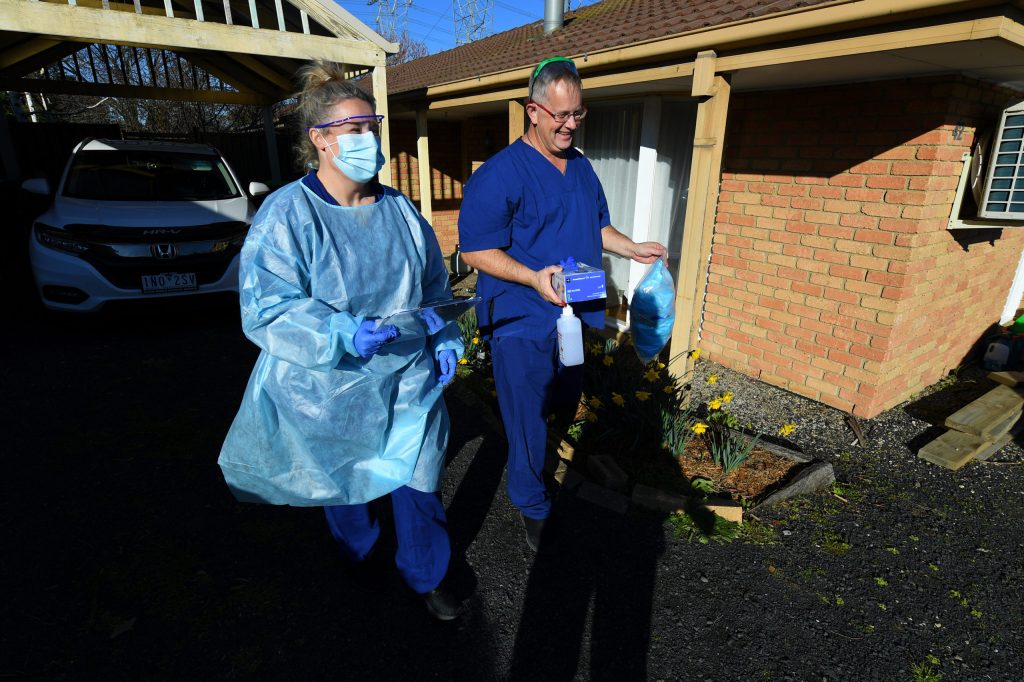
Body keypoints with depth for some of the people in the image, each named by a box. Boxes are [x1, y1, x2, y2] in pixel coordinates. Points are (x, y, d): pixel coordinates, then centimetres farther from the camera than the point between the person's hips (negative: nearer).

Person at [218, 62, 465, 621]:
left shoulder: (400, 209, 4)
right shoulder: (287, 214, -12)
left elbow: (434, 286, 13)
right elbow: (265, 310, -19)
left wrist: (445, 338, 2)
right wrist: (343, 334, -31)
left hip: (410, 384, 3)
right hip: (332, 392, -3)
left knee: (419, 483, 11)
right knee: (345, 487, 20)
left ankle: (426, 576, 36)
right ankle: (356, 563, 51)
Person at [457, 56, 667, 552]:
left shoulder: (581, 167, 10)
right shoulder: (499, 174, -15)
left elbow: (597, 227, 22)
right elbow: (475, 250, -17)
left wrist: (634, 249, 5)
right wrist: (534, 278, -29)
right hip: (523, 324, -7)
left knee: (566, 410, 23)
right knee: (529, 423, 3)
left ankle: (556, 483, 49)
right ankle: (532, 506, 28)